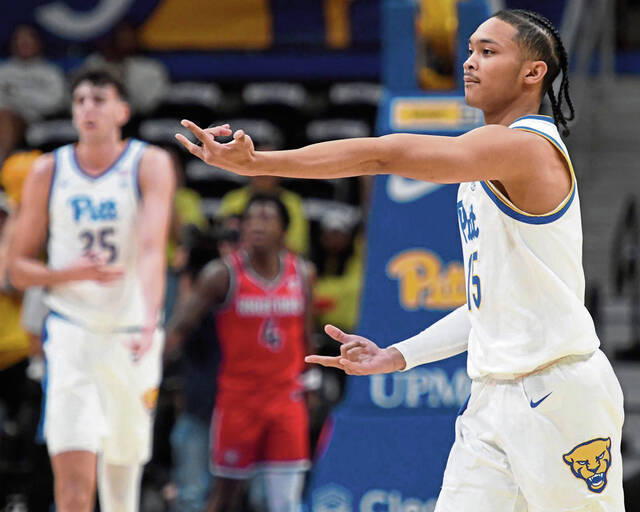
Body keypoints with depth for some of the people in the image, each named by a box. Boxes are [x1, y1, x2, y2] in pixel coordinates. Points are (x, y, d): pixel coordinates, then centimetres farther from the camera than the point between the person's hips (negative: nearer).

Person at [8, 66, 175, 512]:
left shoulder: (150, 164, -4)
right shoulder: (48, 172, 2)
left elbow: (152, 249, -18)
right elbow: (18, 268, 6)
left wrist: (150, 324, -34)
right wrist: (70, 274, -15)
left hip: (130, 335, 0)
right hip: (70, 332, 0)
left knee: (124, 457, 14)